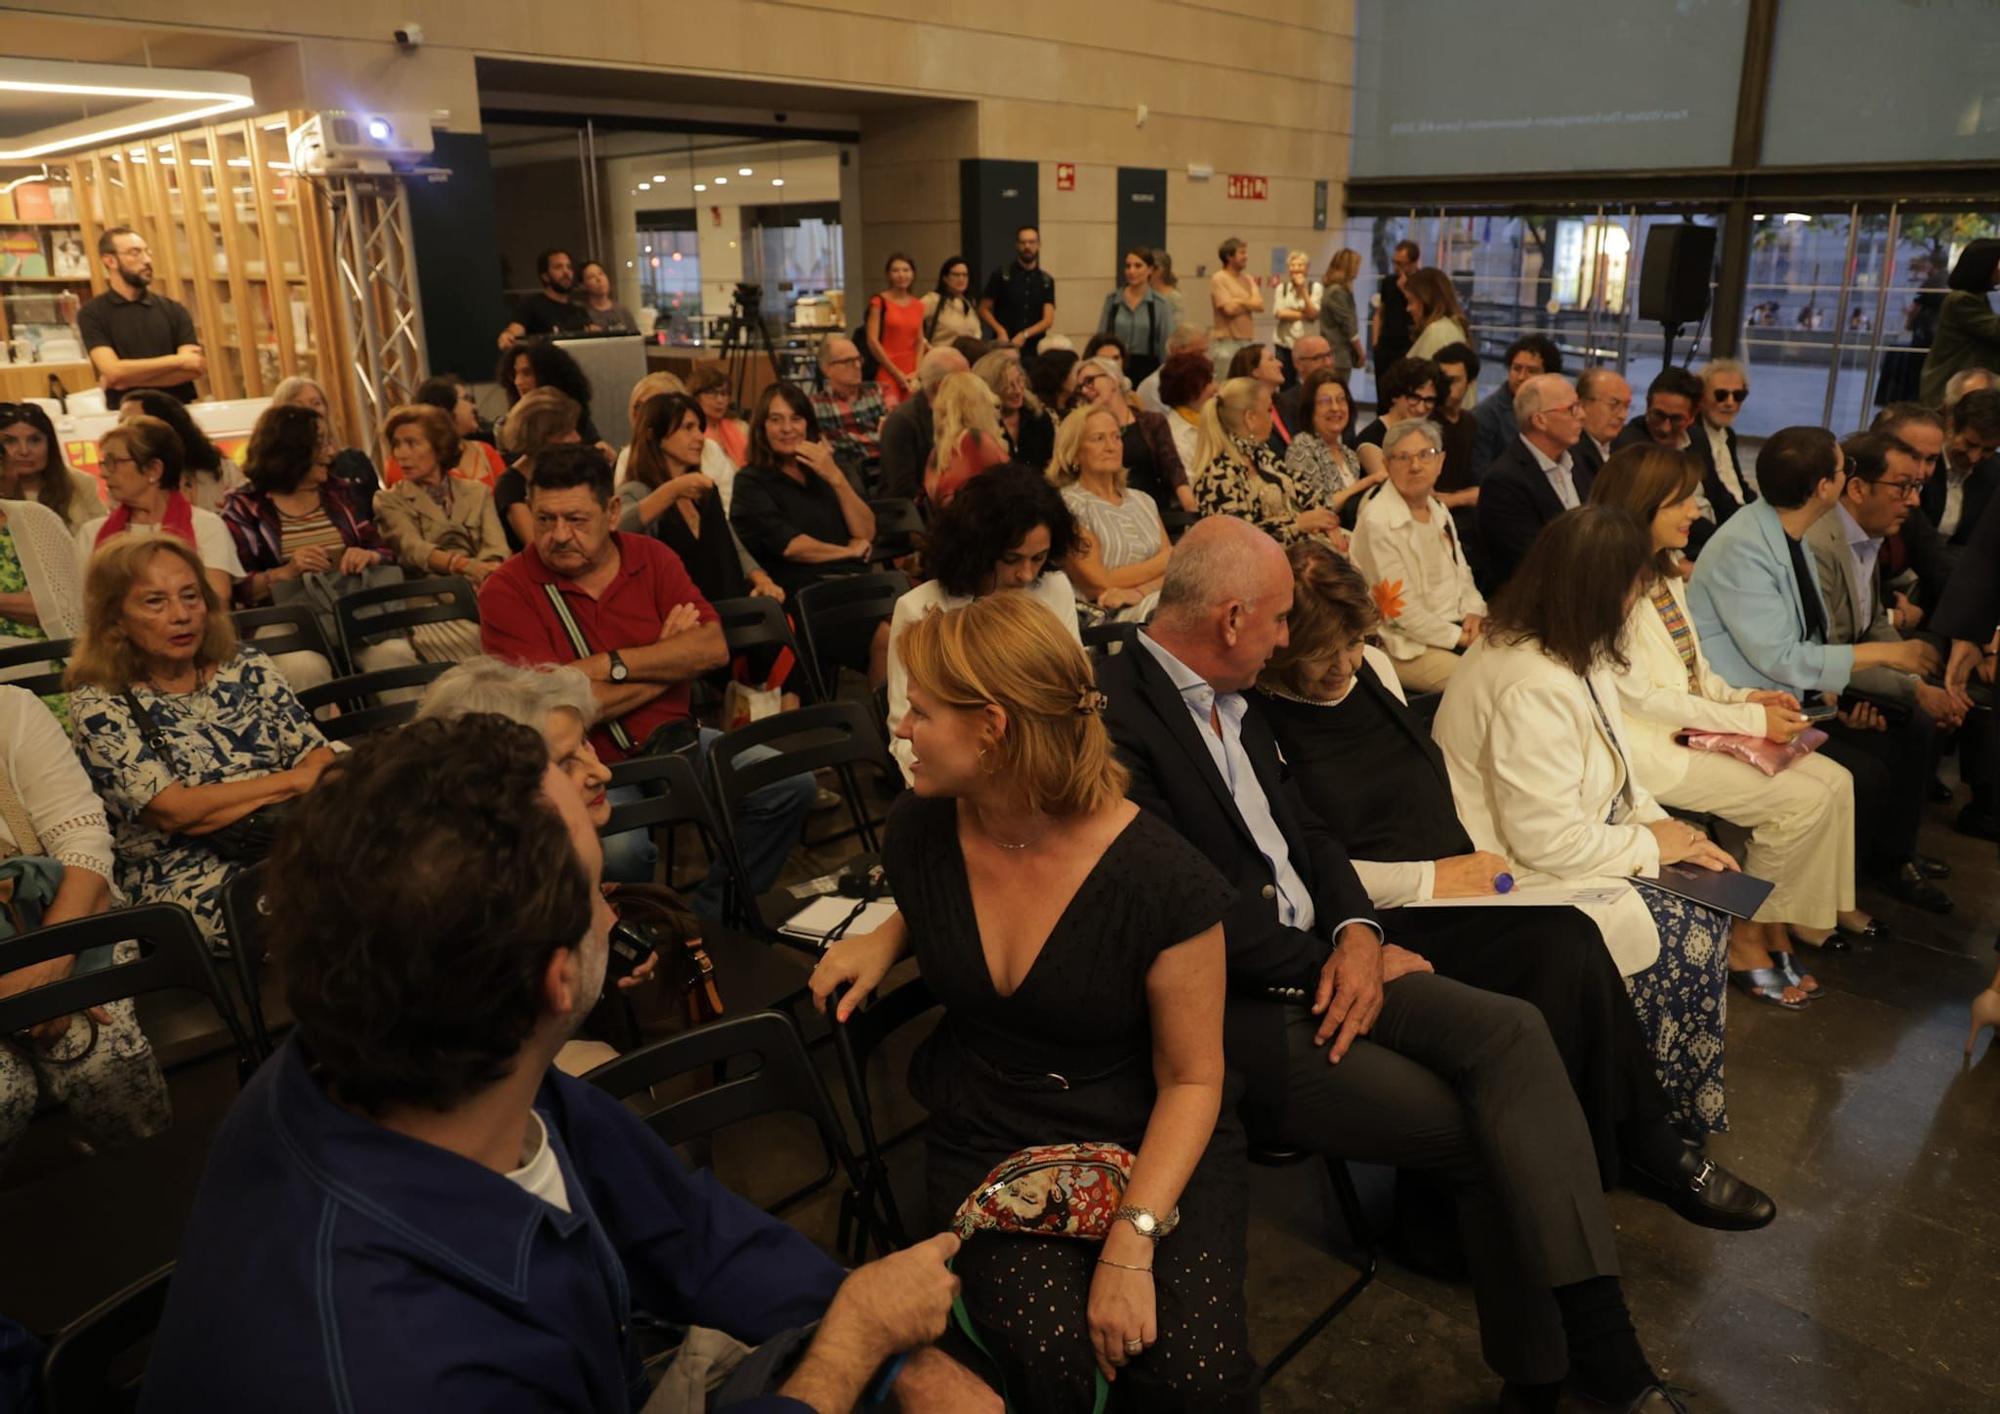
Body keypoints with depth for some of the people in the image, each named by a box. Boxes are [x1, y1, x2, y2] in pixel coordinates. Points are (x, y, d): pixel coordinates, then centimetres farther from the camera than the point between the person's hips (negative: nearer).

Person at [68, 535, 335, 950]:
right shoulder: (99, 705, 3)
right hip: (184, 879, -4)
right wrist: (293, 781, -6)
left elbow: (321, 758, 7)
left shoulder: (245, 666, 14)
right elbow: (173, 811, -9)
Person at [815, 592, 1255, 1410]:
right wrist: (885, 939, -2)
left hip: (1146, 1145, -2)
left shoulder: (1161, 881, -20)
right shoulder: (921, 832, -5)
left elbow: (1193, 1078, -11)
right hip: (985, 1144, 3)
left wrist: (1132, 1238, -22)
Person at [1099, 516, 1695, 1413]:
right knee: (1475, 1135, -14)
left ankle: (1598, 1341, -11)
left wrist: (1358, 933, -6)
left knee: (1510, 1029, -12)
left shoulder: (1232, 701, 13)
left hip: (1322, 964, 8)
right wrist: (1337, 965, -8)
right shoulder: (1115, 711, -17)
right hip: (1234, 1016, -8)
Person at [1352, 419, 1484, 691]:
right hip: (1407, 647, -8)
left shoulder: (1439, 510, 13)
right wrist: (1459, 638, -12)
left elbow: (1462, 574, 19)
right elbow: (1401, 609, -16)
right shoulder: (1377, 522, -14)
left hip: (1458, 629, 8)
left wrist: (1474, 613, -2)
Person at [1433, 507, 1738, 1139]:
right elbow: (1547, 841, -27)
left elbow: (1611, 771, 16)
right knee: (1689, 936, -11)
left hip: (1575, 846, 10)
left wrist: (1664, 825, 0)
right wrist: (1649, 844, -12)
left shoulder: (1576, 653, 5)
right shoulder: (1533, 685, -28)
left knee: (1713, 895, 2)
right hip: (1524, 881, -10)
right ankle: (1674, 1121, 11)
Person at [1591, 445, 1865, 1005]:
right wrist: (1749, 721, -16)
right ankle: (1745, 941, 3)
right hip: (1651, 747, -9)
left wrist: (1745, 699, -2)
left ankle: (1778, 929, 4)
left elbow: (1693, 671, 18)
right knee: (1802, 800, -16)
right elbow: (1637, 696, -19)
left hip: (1696, 727, 9)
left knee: (1834, 781, -4)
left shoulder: (1664, 576, 14)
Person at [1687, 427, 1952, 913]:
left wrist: (1840, 692, -6)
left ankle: (1892, 858, 24)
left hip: (1795, 695, 9)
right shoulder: (1743, 549, -23)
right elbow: (1779, 658, -23)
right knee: (1864, 775, -19)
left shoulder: (1788, 535, 4)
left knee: (1909, 730, 5)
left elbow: (1806, 639, 10)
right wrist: (1882, 653, -16)